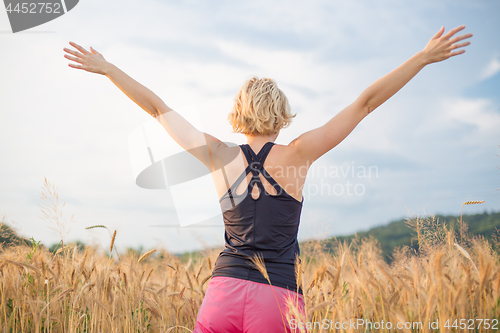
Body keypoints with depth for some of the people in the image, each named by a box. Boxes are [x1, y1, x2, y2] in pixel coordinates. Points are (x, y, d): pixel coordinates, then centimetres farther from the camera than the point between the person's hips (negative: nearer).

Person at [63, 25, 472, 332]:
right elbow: (366, 102, 0)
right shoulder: (298, 154, -1)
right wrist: (425, 57, 4)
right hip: (279, 299, -2)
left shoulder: (220, 157, 5)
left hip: (224, 290, 2)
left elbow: (158, 108, 13)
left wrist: (107, 69, 23)